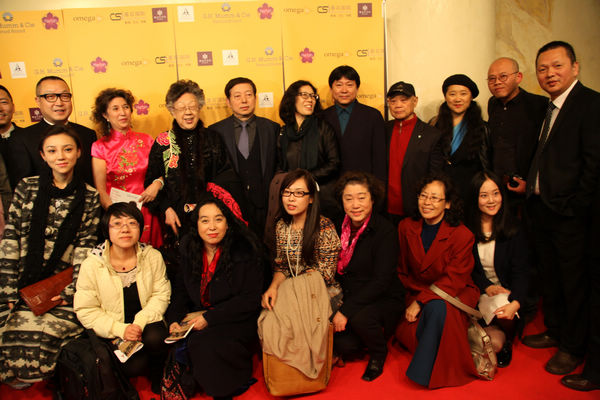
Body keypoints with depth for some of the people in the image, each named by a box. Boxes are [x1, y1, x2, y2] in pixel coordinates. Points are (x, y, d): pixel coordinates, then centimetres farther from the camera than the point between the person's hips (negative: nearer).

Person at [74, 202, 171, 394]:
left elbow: (161, 295, -3)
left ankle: (158, 376, 2)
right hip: (111, 333, -1)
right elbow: (85, 311, -8)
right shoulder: (91, 265, -10)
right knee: (133, 366, -24)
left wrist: (140, 322, -20)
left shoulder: (153, 257, -5)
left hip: (147, 323, 1)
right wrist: (120, 329, -20)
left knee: (155, 338, -31)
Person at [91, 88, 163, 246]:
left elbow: (162, 171, 13)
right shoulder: (99, 147, 1)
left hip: (146, 212, 2)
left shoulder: (146, 140, 8)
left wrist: (157, 183, -9)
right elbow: (100, 190, -3)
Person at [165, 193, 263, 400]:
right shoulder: (189, 249, 3)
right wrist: (175, 319, -5)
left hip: (237, 322, -5)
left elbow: (250, 299, -15)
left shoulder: (244, 251, -14)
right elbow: (181, 289, 12)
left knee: (205, 345, -28)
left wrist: (210, 318, -19)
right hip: (198, 318, 5)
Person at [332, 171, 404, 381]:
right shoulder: (340, 227, -1)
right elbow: (336, 271, 8)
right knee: (343, 345, -19)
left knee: (360, 318, -34)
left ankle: (379, 354, -1)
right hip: (349, 298, 4)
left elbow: (381, 281, -22)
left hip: (384, 300, -4)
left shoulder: (385, 231, -17)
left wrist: (346, 311, -26)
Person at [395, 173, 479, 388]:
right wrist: (413, 300, -2)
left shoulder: (462, 235, -12)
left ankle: (422, 371, -21)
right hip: (418, 293, 4)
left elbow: (453, 280, -15)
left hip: (456, 294, -3)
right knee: (407, 333, -25)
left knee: (437, 307, -37)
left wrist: (420, 302, -22)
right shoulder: (406, 227, 0)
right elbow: (403, 270, 11)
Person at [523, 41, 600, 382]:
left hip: (569, 213, -8)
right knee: (550, 275, 19)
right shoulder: (547, 107, 13)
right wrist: (530, 186, 6)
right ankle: (555, 331, 36)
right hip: (541, 207, 8)